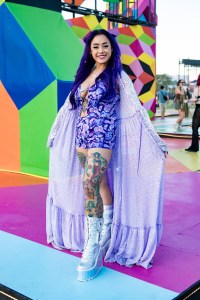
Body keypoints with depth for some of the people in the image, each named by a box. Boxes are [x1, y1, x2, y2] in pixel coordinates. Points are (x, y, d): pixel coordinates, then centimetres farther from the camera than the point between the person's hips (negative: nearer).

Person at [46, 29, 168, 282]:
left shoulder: (117, 76, -3)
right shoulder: (84, 74, 13)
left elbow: (136, 109, -5)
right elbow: (69, 107, 21)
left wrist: (156, 142, -8)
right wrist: (54, 135, 27)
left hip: (102, 136, -6)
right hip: (82, 136, 6)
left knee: (90, 183, -19)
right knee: (100, 184, 12)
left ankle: (93, 246, -12)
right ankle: (106, 231, 26)